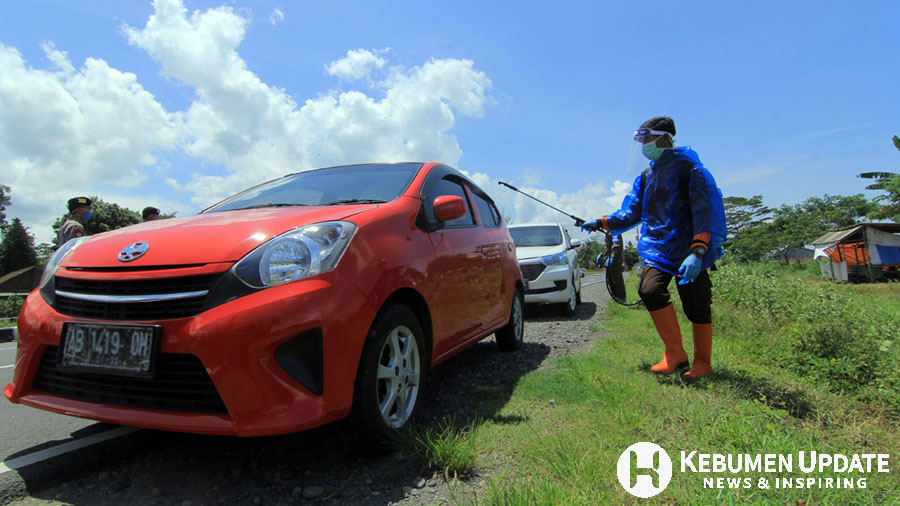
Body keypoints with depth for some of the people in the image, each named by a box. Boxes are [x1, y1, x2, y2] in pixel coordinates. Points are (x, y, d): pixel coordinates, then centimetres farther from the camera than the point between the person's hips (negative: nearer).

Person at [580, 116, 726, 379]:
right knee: (650, 289, -19)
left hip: (688, 251, -5)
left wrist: (697, 253, -22)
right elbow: (631, 213, 17)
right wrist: (601, 223, 4)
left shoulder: (689, 170, -4)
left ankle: (703, 364, 18)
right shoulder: (646, 177, 15)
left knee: (697, 307, 0)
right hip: (657, 248, 5)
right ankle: (675, 354, -6)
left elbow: (704, 213, -11)